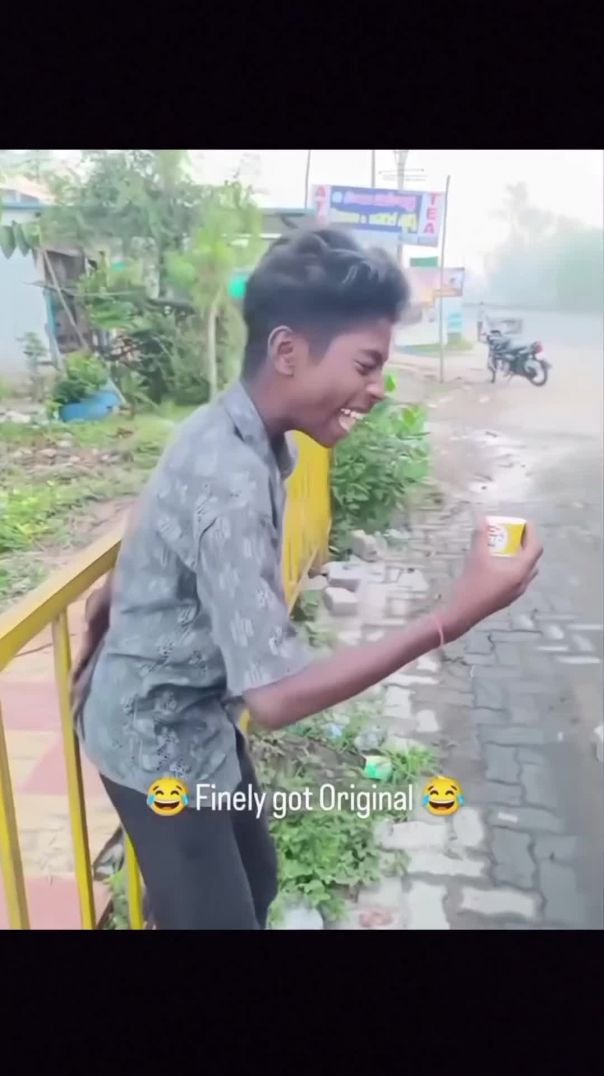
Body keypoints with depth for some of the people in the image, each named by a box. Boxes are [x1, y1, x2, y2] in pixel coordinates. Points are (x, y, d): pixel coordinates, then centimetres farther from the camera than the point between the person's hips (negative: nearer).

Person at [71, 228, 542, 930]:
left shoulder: (231, 432, -3)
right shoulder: (233, 477, -34)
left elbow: (156, 559, 10)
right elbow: (276, 695, -36)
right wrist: (452, 620, -35)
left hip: (198, 718, 9)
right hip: (160, 740, -9)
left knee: (254, 883, 24)